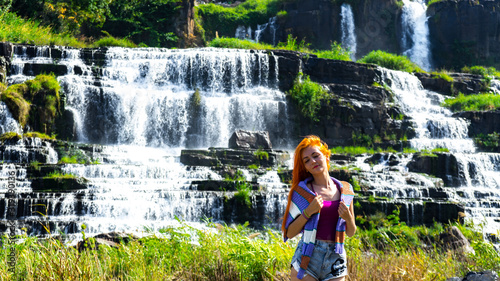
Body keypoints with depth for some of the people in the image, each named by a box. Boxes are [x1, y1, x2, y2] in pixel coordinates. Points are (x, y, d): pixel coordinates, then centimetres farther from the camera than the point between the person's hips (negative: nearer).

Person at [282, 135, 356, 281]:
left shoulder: (345, 190, 8)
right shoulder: (302, 191, 0)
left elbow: (351, 232, 14)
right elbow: (289, 233, -1)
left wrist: (348, 218, -6)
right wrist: (308, 212, -14)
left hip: (335, 259, 3)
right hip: (307, 257, -3)